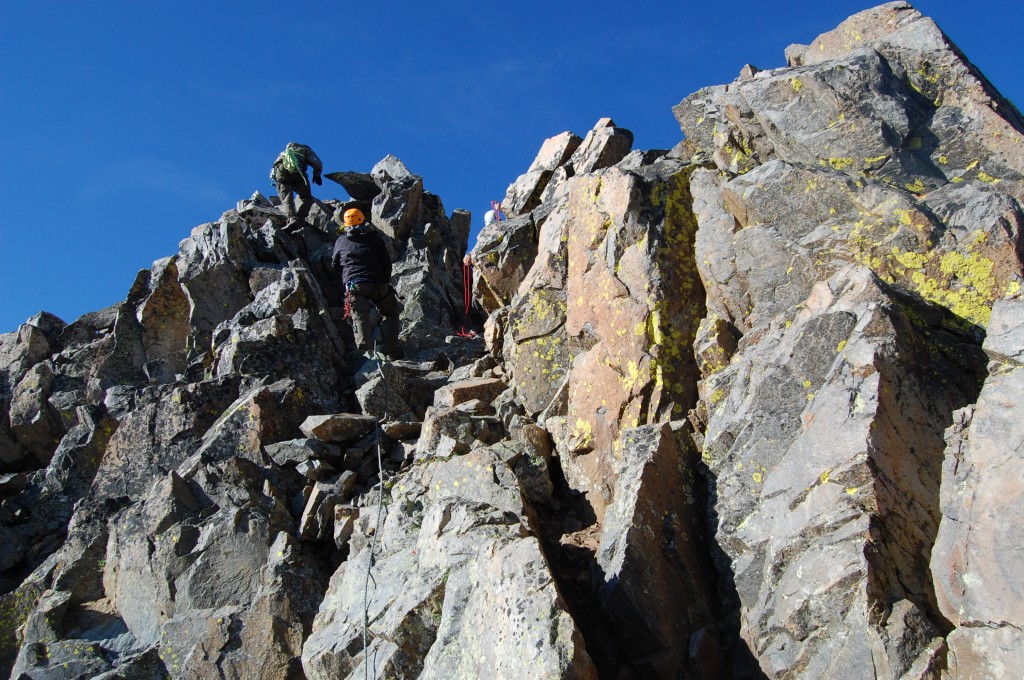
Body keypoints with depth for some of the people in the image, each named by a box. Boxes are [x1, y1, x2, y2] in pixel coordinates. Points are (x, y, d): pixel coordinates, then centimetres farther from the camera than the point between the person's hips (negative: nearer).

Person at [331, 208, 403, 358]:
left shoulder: (341, 241, 11)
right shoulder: (375, 238, 9)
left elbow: (335, 264, 23)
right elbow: (387, 262, 9)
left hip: (354, 285, 0)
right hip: (378, 284, 0)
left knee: (360, 317, -8)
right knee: (390, 314, 13)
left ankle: (365, 350, -26)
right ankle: (392, 351, 2)